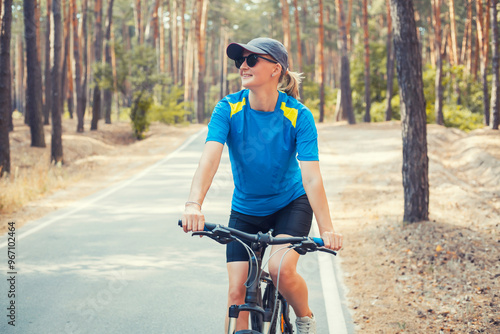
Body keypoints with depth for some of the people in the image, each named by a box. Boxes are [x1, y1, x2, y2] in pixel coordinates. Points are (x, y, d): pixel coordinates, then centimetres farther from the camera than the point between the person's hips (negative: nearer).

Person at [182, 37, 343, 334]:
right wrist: (194, 204, -47)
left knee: (281, 269, -25)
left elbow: (312, 177, -27)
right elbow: (210, 158, -30)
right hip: (245, 210, 2)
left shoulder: (298, 115, -21)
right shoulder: (228, 109, -17)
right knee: (237, 291, -6)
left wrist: (327, 229, -39)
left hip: (291, 204, -2)